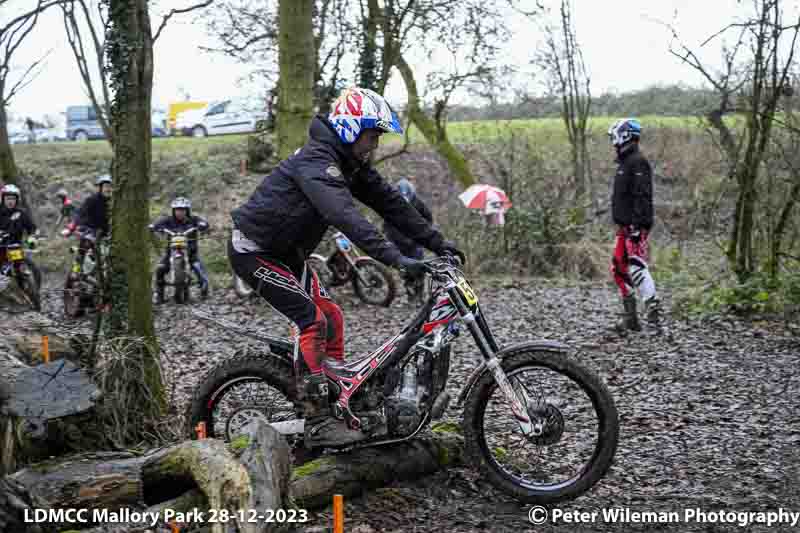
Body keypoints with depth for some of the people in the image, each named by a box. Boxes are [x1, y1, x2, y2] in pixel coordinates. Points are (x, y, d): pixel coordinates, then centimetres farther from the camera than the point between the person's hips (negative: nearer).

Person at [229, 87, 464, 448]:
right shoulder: (316, 162, -27)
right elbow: (347, 217, -41)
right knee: (313, 322, -17)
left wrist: (437, 243, -5)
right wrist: (396, 259, -49)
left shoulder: (351, 164, 3)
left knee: (332, 318, 4)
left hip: (286, 252, 9)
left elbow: (390, 203, 1)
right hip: (254, 251, -9)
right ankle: (318, 423, -12)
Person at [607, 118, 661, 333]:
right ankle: (630, 317, 17)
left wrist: (637, 225, -25)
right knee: (619, 269, 11)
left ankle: (653, 309, -14)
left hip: (635, 227, -10)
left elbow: (642, 196, -20)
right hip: (625, 226, 10)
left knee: (637, 267, -15)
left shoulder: (638, 162, -11)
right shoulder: (625, 162, 20)